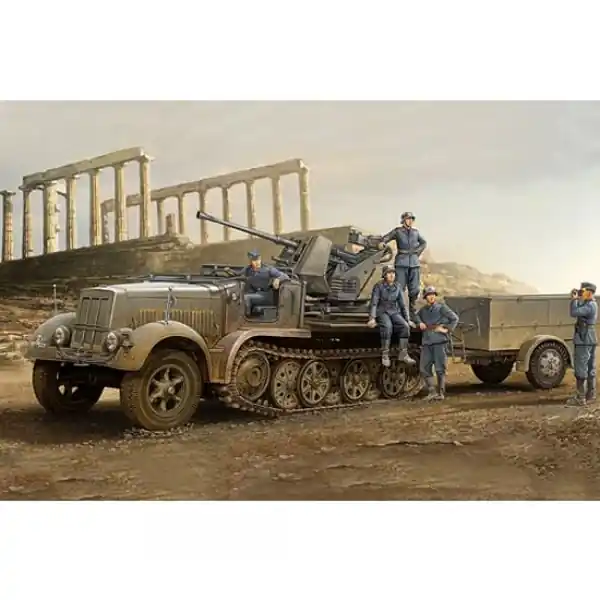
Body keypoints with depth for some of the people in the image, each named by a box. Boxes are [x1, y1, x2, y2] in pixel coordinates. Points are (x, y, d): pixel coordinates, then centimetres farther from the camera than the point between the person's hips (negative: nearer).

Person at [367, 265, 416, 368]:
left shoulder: (397, 287, 7)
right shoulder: (378, 286, -6)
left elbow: (402, 304, 14)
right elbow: (374, 303, -12)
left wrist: (406, 319, 11)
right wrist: (372, 318, -24)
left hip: (394, 312, 4)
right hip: (382, 312, -4)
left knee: (405, 327, -24)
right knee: (387, 327, -36)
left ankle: (403, 354, -19)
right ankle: (385, 355, -29)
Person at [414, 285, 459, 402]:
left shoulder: (441, 307, -1)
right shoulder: (422, 310, 14)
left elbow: (455, 318, 0)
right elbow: (417, 316, 34)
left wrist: (448, 329, -8)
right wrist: (419, 322, 14)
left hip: (440, 342, -5)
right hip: (426, 343, 5)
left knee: (440, 369, 0)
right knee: (424, 369, 0)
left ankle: (441, 393, 10)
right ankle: (432, 392, 7)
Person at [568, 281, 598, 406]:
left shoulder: (589, 306, -19)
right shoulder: (591, 304, 14)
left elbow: (573, 313, -29)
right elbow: (578, 311, 16)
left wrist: (574, 299, -17)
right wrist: (576, 299, 7)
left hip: (584, 341, -10)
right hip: (590, 340, 10)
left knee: (581, 369, -8)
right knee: (590, 369, 14)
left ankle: (580, 398, -8)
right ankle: (590, 395, 21)